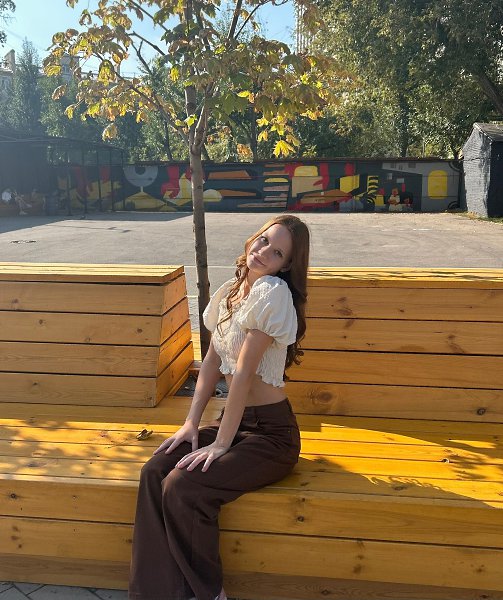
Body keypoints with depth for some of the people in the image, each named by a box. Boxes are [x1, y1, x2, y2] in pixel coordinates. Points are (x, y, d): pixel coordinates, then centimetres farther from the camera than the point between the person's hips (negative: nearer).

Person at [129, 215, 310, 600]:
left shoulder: (272, 291, -19)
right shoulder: (231, 290, 7)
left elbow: (244, 372, -20)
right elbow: (213, 360, 9)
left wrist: (221, 443, -18)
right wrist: (192, 422, 1)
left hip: (271, 432, -7)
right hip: (234, 420, 8)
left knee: (184, 488, -21)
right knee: (154, 473, -11)